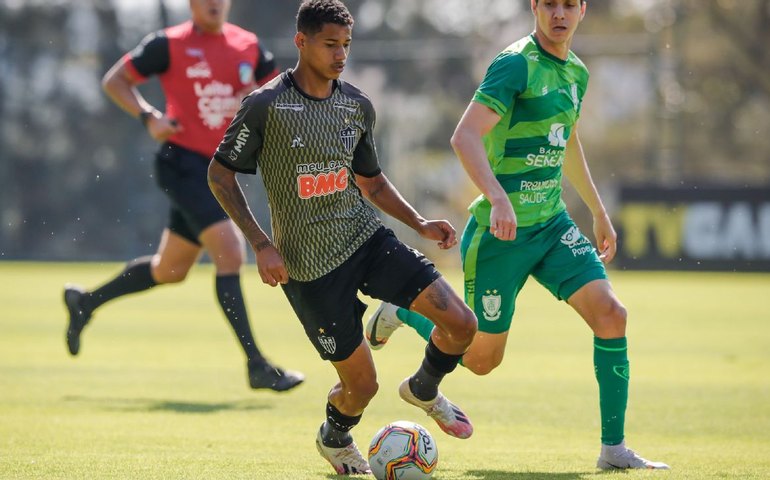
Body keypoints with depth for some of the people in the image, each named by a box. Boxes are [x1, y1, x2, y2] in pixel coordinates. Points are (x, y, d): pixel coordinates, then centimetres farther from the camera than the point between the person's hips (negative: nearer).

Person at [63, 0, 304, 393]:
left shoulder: (249, 46, 8)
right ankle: (257, 366, -18)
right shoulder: (169, 44, -6)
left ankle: (85, 302, 38)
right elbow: (114, 81, 2)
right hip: (182, 164, -7)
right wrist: (149, 118, -13)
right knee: (230, 254, -19)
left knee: (170, 269, 16)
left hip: (219, 169, 7)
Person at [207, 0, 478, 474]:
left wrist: (421, 223, 4)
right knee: (362, 384, -2)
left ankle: (424, 390, 23)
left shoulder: (358, 105, 4)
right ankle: (335, 437, 35)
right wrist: (262, 244, -12)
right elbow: (220, 173, -4)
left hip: (366, 237, 5)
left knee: (461, 323, -10)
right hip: (310, 266, -5)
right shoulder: (267, 105, -12)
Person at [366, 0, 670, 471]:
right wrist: (498, 199, -38)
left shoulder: (576, 72, 10)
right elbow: (465, 137, -25)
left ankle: (614, 448, -5)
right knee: (481, 358, 5)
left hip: (553, 223, 7)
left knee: (611, 314, -12)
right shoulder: (516, 64, -16)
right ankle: (401, 313, 34)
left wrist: (599, 212, 32)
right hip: (501, 232, -7)